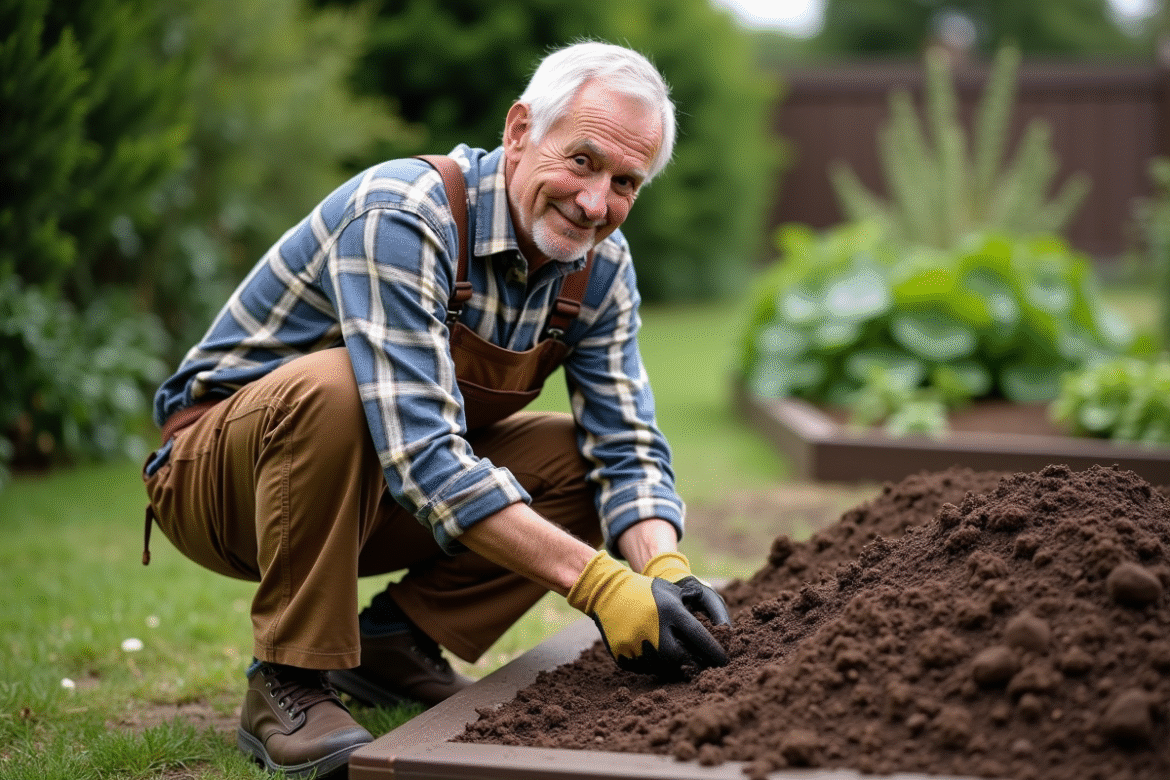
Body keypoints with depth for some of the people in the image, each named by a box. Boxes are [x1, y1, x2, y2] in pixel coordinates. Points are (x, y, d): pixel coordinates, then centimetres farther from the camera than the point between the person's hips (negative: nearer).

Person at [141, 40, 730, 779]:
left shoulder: (601, 265, -7)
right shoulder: (399, 217, -30)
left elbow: (627, 446, -7)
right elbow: (421, 455, -39)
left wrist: (665, 569, -28)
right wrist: (599, 582, -42)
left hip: (365, 494, 7)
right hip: (217, 470, -6)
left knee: (578, 461, -10)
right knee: (334, 386, -37)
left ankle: (394, 639, 3)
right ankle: (288, 679, -21)